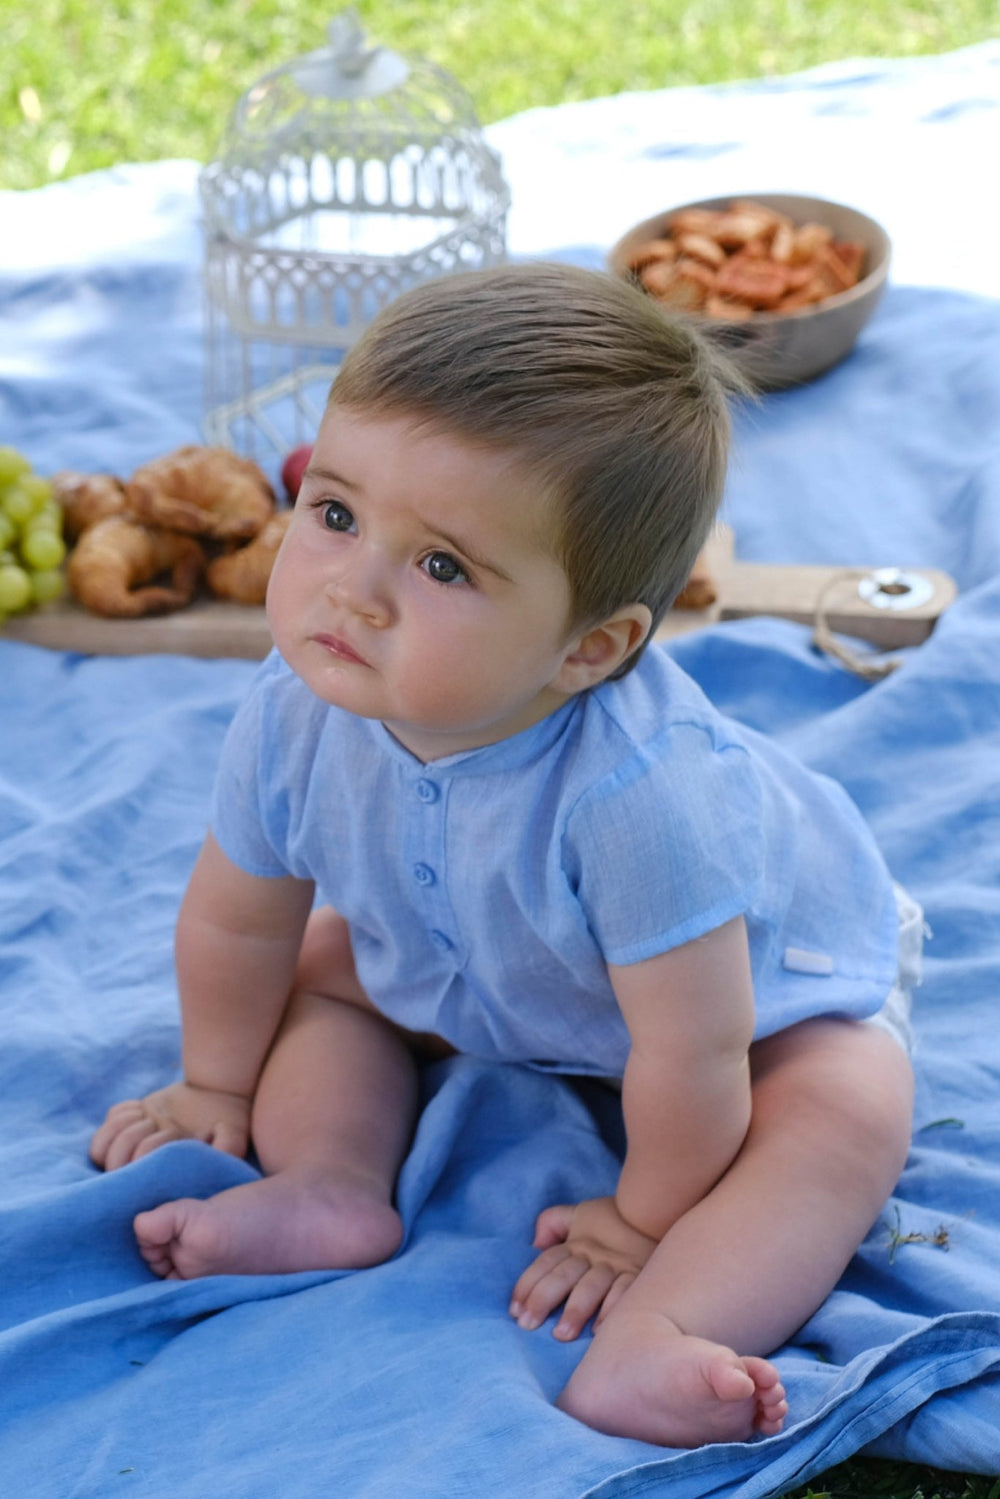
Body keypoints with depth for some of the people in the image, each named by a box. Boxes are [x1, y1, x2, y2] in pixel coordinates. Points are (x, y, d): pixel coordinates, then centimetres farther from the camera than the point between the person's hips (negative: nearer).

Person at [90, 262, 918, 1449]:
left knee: (846, 1111, -29)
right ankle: (332, 1191, -11)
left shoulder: (638, 792, -48)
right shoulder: (296, 715, -29)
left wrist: (646, 1221, -20)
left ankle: (645, 1336, -41)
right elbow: (237, 922, -8)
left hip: (759, 977, -5)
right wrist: (218, 1085, 7)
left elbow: (692, 1051, -36)